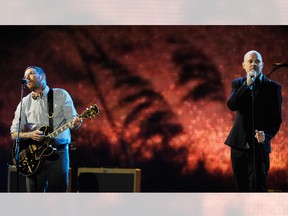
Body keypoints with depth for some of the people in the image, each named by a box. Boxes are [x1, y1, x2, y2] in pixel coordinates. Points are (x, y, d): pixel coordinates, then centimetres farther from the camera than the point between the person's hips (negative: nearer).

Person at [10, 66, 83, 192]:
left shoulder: (61, 95, 6)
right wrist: (30, 135, -11)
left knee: (58, 190, -7)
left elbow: (71, 122, 2)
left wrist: (75, 124, -21)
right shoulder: (25, 103, 10)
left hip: (58, 152, -2)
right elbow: (14, 133, 8)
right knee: (34, 192, -2)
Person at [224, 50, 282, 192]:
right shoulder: (237, 84, 9)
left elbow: (276, 119, -1)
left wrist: (266, 134, -19)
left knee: (257, 189, -9)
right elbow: (231, 105, -10)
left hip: (259, 145, -3)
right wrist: (247, 84, -16)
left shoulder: (272, 87, 2)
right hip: (239, 144, 3)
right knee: (242, 189, 9)